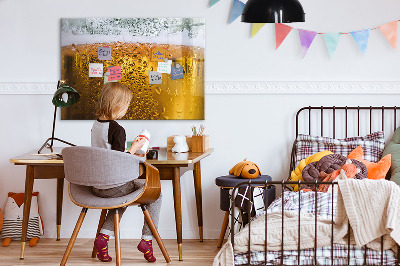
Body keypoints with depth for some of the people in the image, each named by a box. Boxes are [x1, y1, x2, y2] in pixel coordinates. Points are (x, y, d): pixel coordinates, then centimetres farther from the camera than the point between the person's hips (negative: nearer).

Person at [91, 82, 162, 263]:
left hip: (97, 186, 8)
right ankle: (147, 239, 9)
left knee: (123, 195, 36)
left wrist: (130, 154, 19)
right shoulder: (117, 129, -19)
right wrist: (134, 149, -8)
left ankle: (104, 236, 19)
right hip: (114, 186, -8)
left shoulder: (95, 126, 6)